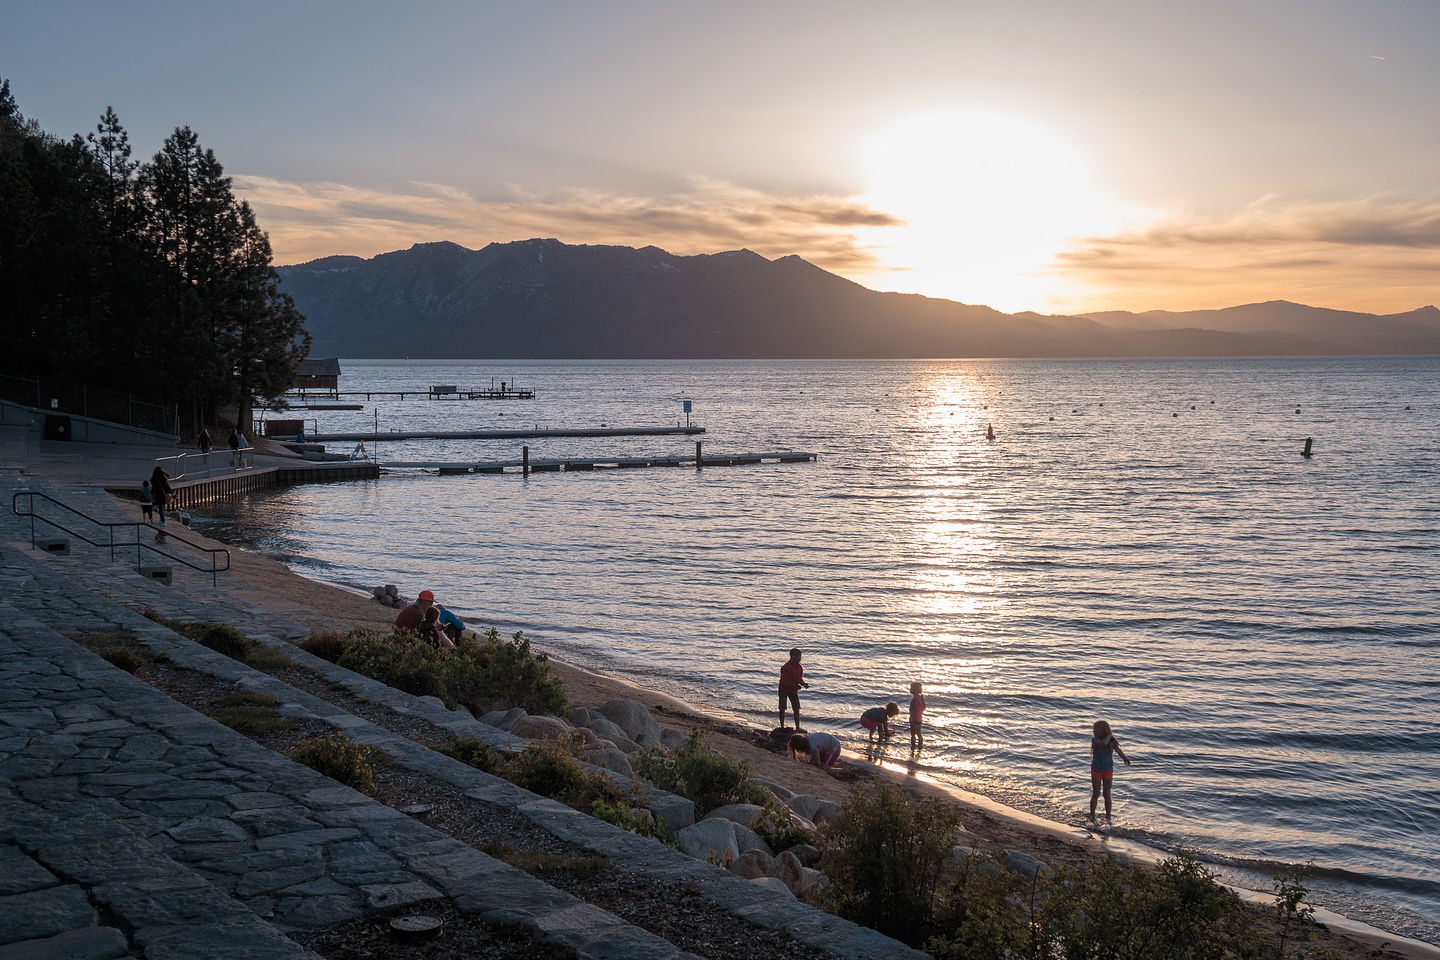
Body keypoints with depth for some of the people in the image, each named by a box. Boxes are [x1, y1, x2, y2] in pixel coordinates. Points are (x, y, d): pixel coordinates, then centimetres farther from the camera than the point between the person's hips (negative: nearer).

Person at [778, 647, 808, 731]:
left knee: (797, 709, 4)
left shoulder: (799, 667, -1)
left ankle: (798, 728, 11)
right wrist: (795, 685, -32)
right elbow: (783, 681, -25)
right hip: (784, 690, -6)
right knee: (782, 709, -1)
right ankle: (782, 727, 10)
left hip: (793, 690, 6)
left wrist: (804, 684, -8)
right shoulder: (786, 667, -24)